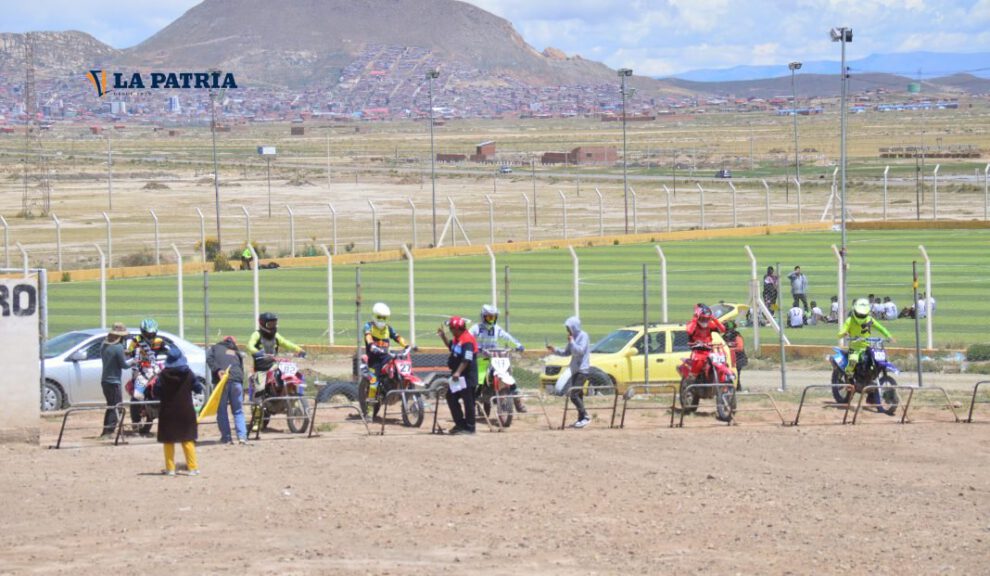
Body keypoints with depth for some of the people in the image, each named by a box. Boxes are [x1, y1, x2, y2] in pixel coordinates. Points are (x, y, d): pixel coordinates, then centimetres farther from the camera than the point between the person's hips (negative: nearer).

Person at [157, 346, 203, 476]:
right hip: (185, 411, 1)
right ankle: (192, 467, 6)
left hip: (168, 412, -1)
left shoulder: (164, 375, -10)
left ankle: (170, 468, 6)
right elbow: (198, 388, -1)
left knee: (168, 441, 8)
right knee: (188, 439, 9)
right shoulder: (188, 373, -7)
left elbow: (157, 392, -9)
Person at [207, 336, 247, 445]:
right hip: (237, 381, 3)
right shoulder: (236, 354, 29)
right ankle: (242, 436, -4)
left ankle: (226, 437, -1)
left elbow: (209, 358, -1)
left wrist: (218, 370, -10)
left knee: (222, 411, 3)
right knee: (238, 411, 8)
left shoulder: (215, 348, 21)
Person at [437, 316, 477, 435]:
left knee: (468, 402, -3)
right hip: (457, 375, 11)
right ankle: (460, 423, 22)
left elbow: (466, 360, -26)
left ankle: (469, 427, 3)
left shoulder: (467, 340, -20)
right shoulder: (456, 338, 11)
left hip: (467, 376, -11)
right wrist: (443, 336, 19)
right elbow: (450, 346, 32)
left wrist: (458, 372, -30)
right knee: (451, 397, 15)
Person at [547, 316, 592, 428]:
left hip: (582, 370, -10)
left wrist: (571, 342, -16)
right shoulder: (574, 337, 16)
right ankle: (581, 419, 14)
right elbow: (566, 352, 22)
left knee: (574, 394, -17)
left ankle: (585, 417, -13)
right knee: (577, 395, 10)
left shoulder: (583, 336, -9)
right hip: (575, 370, 10)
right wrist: (554, 350, 9)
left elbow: (580, 351, -21)